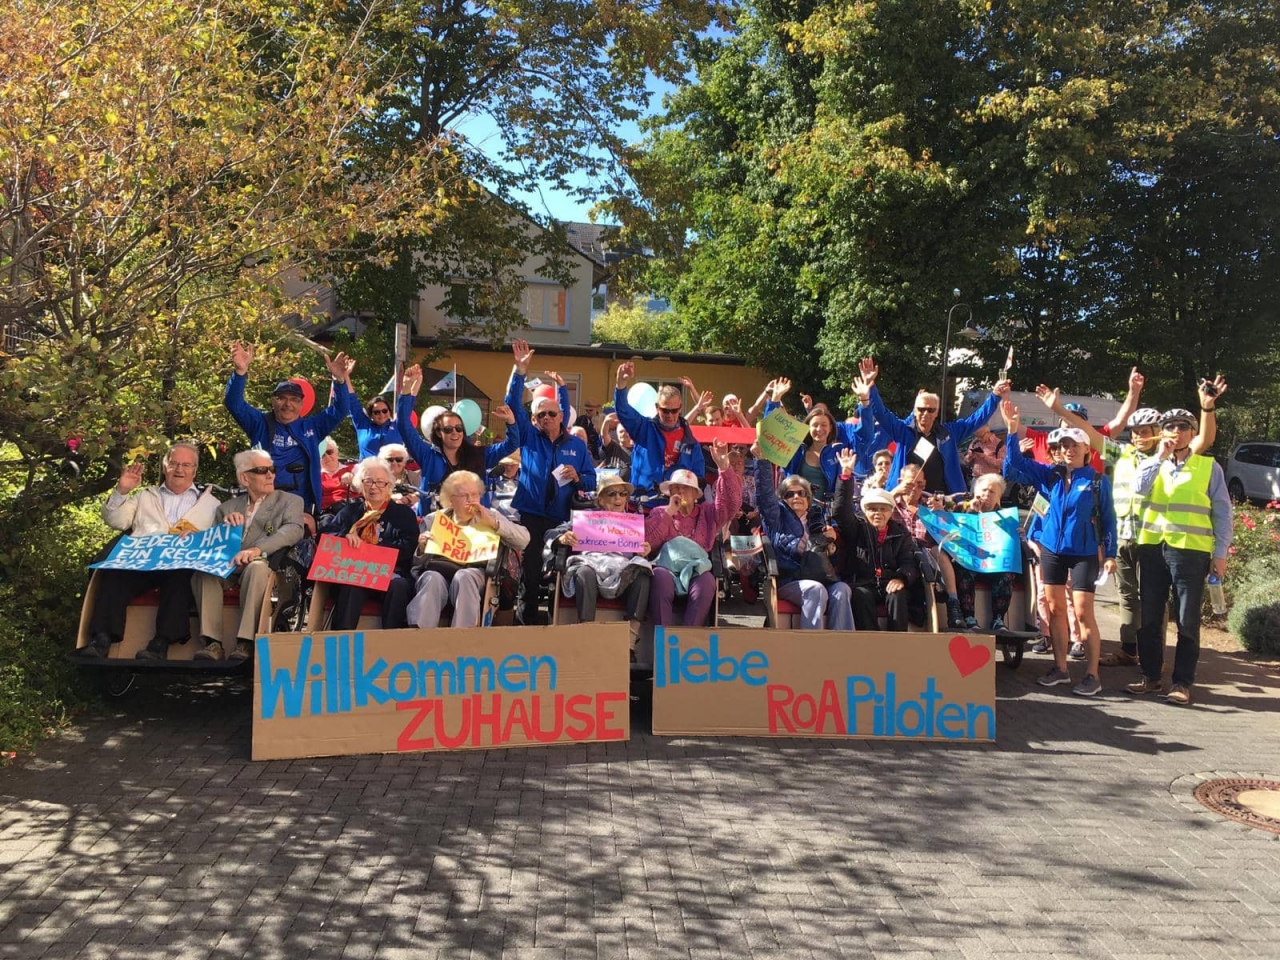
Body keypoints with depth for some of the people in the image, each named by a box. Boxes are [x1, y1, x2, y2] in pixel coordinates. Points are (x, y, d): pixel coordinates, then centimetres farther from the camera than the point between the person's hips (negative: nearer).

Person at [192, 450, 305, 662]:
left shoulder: (290, 501, 12)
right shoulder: (228, 507, 22)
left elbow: (294, 530, -8)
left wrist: (258, 549, -24)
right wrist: (225, 524, -5)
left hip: (264, 564, -3)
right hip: (227, 566, 3)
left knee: (257, 566, -36)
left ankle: (245, 643, -35)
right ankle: (213, 643, -28)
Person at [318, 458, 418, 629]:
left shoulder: (404, 513, 18)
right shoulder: (350, 510, 25)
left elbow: (406, 549, 3)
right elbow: (326, 532, 12)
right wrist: (345, 536, -11)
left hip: (391, 572, -1)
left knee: (398, 585, -36)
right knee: (351, 585, -36)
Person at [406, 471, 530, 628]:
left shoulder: (490, 516, 18)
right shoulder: (434, 519, 20)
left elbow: (524, 540, 4)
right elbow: (417, 562, 15)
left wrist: (492, 522, -5)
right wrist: (421, 548, -8)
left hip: (475, 573, -1)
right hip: (437, 570, 1)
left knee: (463, 577, -36)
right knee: (433, 579, -35)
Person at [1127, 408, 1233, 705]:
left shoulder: (1209, 466, 4)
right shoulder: (1154, 463, 12)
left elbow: (1222, 512, 3)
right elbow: (1139, 487, -10)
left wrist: (1220, 553, -2)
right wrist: (1161, 455, -11)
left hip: (1191, 550, -3)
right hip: (1152, 547, 3)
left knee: (1187, 620, 1)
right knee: (1149, 617, 8)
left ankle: (1183, 682, 9)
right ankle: (1151, 675, 19)